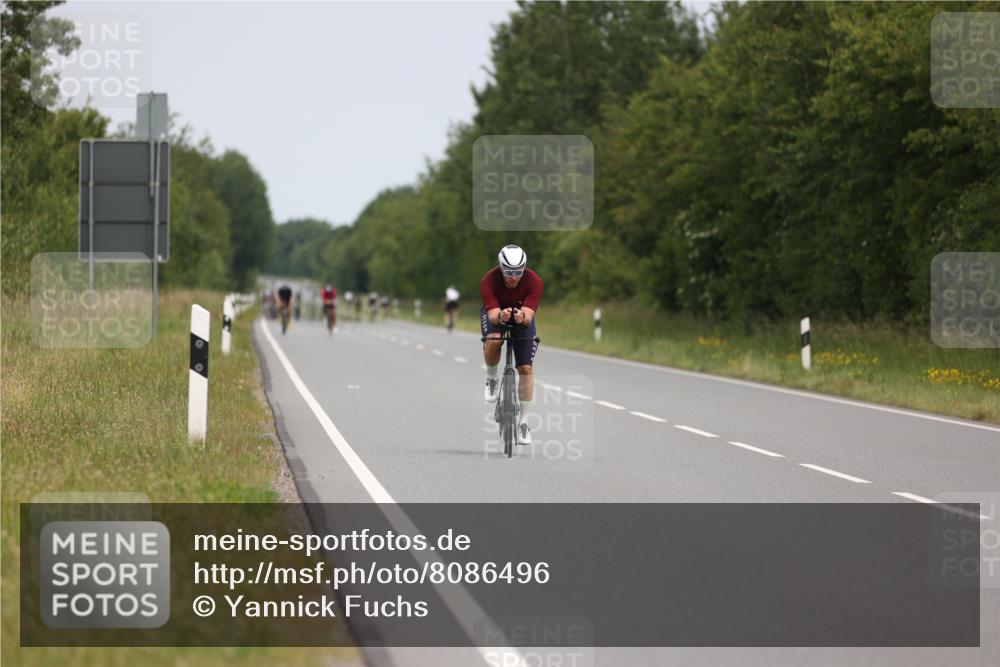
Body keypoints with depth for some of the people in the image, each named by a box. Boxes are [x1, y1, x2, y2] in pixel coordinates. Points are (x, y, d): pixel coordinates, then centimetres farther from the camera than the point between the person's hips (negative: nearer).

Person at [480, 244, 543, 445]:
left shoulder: (534, 282, -31)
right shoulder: (489, 281, -33)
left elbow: (529, 316, -38)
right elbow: (493, 314, -38)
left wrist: (522, 317, -61)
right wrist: (501, 316, -61)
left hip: (522, 317, 1)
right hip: (495, 314, -1)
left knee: (526, 369, -8)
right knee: (493, 342, -35)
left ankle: (524, 422, 4)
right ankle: (492, 379, -4)